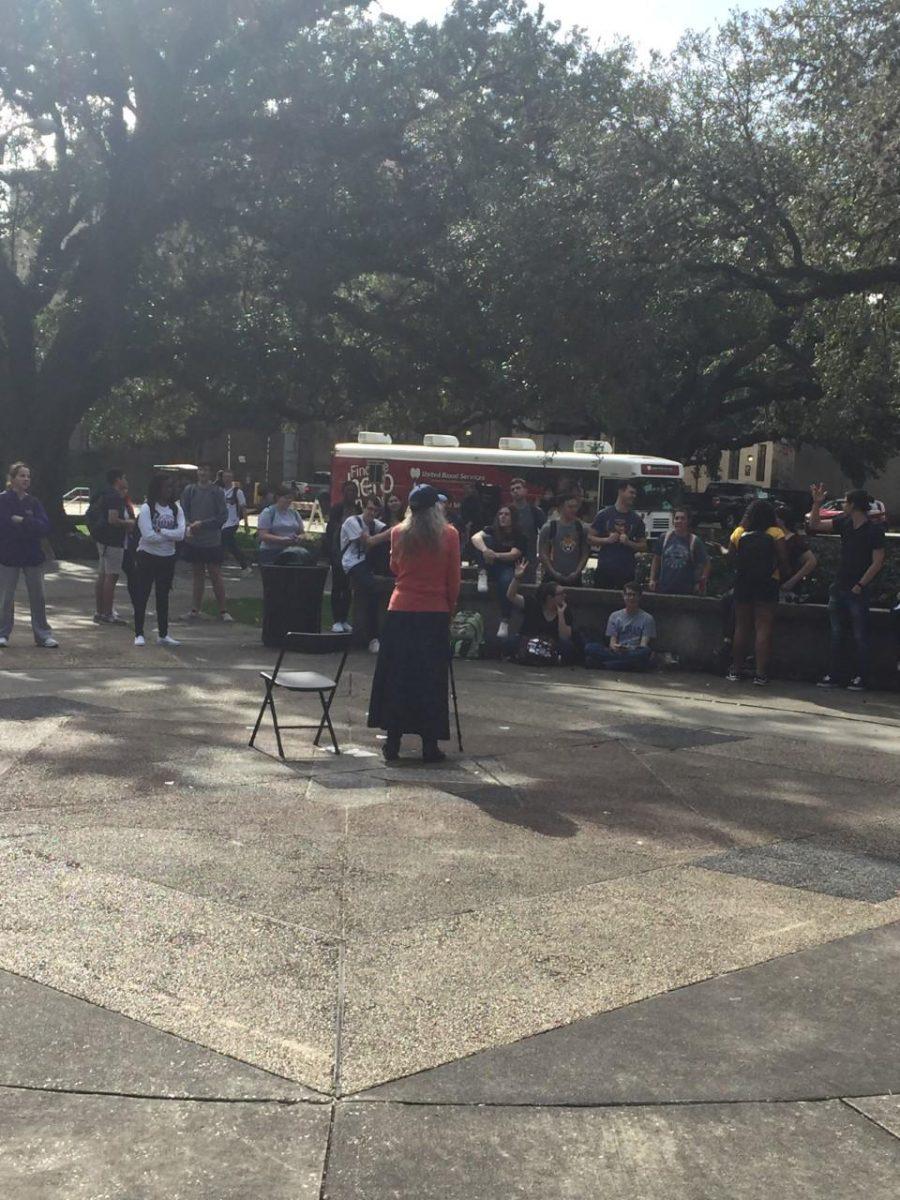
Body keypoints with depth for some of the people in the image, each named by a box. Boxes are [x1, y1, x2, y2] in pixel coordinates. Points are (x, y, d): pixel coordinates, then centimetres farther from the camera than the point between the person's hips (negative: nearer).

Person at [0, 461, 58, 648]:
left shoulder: (34, 502, 9)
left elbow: (45, 527, -4)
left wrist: (22, 521, -15)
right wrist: (31, 526, -11)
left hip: (32, 556, 4)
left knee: (38, 597, 4)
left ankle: (43, 635, 10)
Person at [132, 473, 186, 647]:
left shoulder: (176, 509, 3)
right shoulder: (146, 508, -10)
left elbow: (181, 534, -11)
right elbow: (148, 535, -20)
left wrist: (160, 531, -19)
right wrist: (171, 535, -13)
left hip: (168, 558, 4)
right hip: (147, 556, -4)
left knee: (163, 596, 11)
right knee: (141, 595, -1)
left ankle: (163, 634, 18)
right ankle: (139, 634, 5)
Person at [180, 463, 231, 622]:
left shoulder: (217, 492, -4)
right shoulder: (189, 490, 3)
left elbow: (222, 516, -6)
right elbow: (183, 512, 4)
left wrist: (202, 524, -13)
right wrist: (188, 526, -13)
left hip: (212, 541, -3)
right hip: (193, 540, 3)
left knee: (216, 575, -2)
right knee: (198, 575, 12)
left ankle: (223, 611, 5)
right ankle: (195, 610, 18)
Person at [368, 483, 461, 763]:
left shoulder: (399, 533, 0)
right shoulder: (449, 535, -5)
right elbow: (454, 580, -1)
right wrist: (450, 607, 12)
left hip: (401, 611, 1)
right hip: (436, 613, -1)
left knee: (396, 677, 8)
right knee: (431, 680, 5)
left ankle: (393, 742, 8)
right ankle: (430, 745, 7)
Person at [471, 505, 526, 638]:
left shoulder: (518, 536, -1)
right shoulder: (492, 530, 4)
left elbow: (514, 555, -17)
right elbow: (475, 537, -15)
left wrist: (496, 555, -35)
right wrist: (485, 550, -37)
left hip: (508, 567, -2)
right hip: (490, 567, 2)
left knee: (506, 581, -40)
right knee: (487, 539, -19)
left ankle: (505, 622, -41)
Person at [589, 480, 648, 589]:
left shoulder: (636, 519, 8)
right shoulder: (604, 514, 3)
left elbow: (643, 546, 10)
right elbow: (591, 538, 4)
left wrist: (628, 543, -8)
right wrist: (607, 540, -12)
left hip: (627, 572, 1)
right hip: (604, 570, -1)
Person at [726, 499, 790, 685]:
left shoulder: (739, 532, -1)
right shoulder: (775, 534, -7)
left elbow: (731, 558, 2)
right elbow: (782, 560, -11)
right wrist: (784, 576, 6)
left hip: (743, 584, 2)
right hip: (767, 585, -2)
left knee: (741, 628, 10)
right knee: (764, 629, 1)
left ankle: (735, 671, 11)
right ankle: (761, 673, -3)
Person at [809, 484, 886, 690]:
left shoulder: (874, 530, -10)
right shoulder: (844, 524, 7)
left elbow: (877, 562, -13)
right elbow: (814, 525, 14)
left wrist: (860, 585, -16)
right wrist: (817, 503, 1)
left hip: (859, 592, -6)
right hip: (839, 588, 7)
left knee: (860, 636, 0)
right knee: (836, 634, 9)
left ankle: (860, 677, 7)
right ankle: (834, 675, 14)